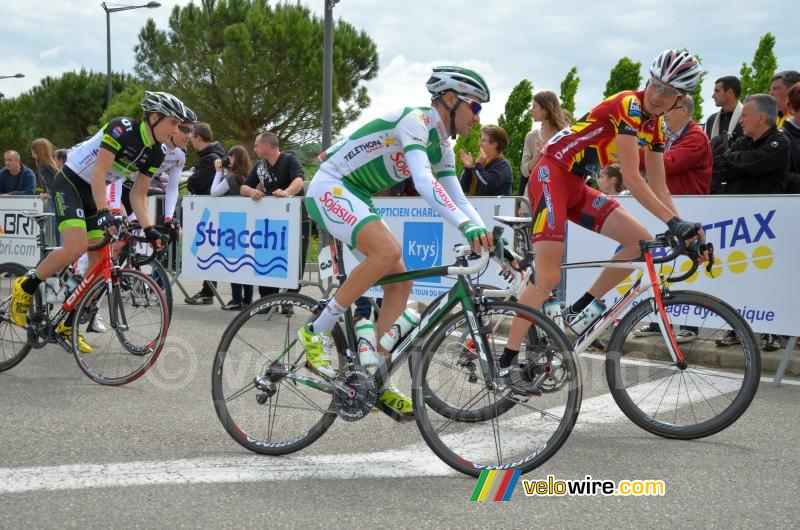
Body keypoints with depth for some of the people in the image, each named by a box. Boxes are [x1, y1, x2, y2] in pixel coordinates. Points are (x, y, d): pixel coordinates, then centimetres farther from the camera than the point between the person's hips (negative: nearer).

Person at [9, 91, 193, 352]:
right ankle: (25, 286, -2)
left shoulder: (156, 154, -3)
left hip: (97, 192, 7)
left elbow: (138, 195, 0)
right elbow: (99, 172, -28)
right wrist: (105, 212, -36)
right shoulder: (122, 128, -24)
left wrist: (149, 229, -12)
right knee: (76, 248, -27)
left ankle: (68, 326, 11)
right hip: (70, 182, -7)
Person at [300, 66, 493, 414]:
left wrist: (487, 237, -4)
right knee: (388, 251, -31)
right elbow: (424, 183, -33)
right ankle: (317, 332, -19)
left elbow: (458, 200, 10)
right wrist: (466, 225, -42)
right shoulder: (415, 121, -19)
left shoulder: (441, 147, 10)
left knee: (401, 282, 0)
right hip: (330, 189, -10)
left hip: (357, 199, 10)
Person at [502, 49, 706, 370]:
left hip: (577, 187, 9)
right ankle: (504, 363, -11)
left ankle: (581, 309, 7)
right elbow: (631, 179, -23)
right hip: (551, 175, -9)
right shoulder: (629, 105, -17)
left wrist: (686, 230, 1)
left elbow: (659, 189, 10)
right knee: (548, 278, -18)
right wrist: (674, 222, -26)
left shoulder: (654, 127, 9)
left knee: (641, 242, -4)